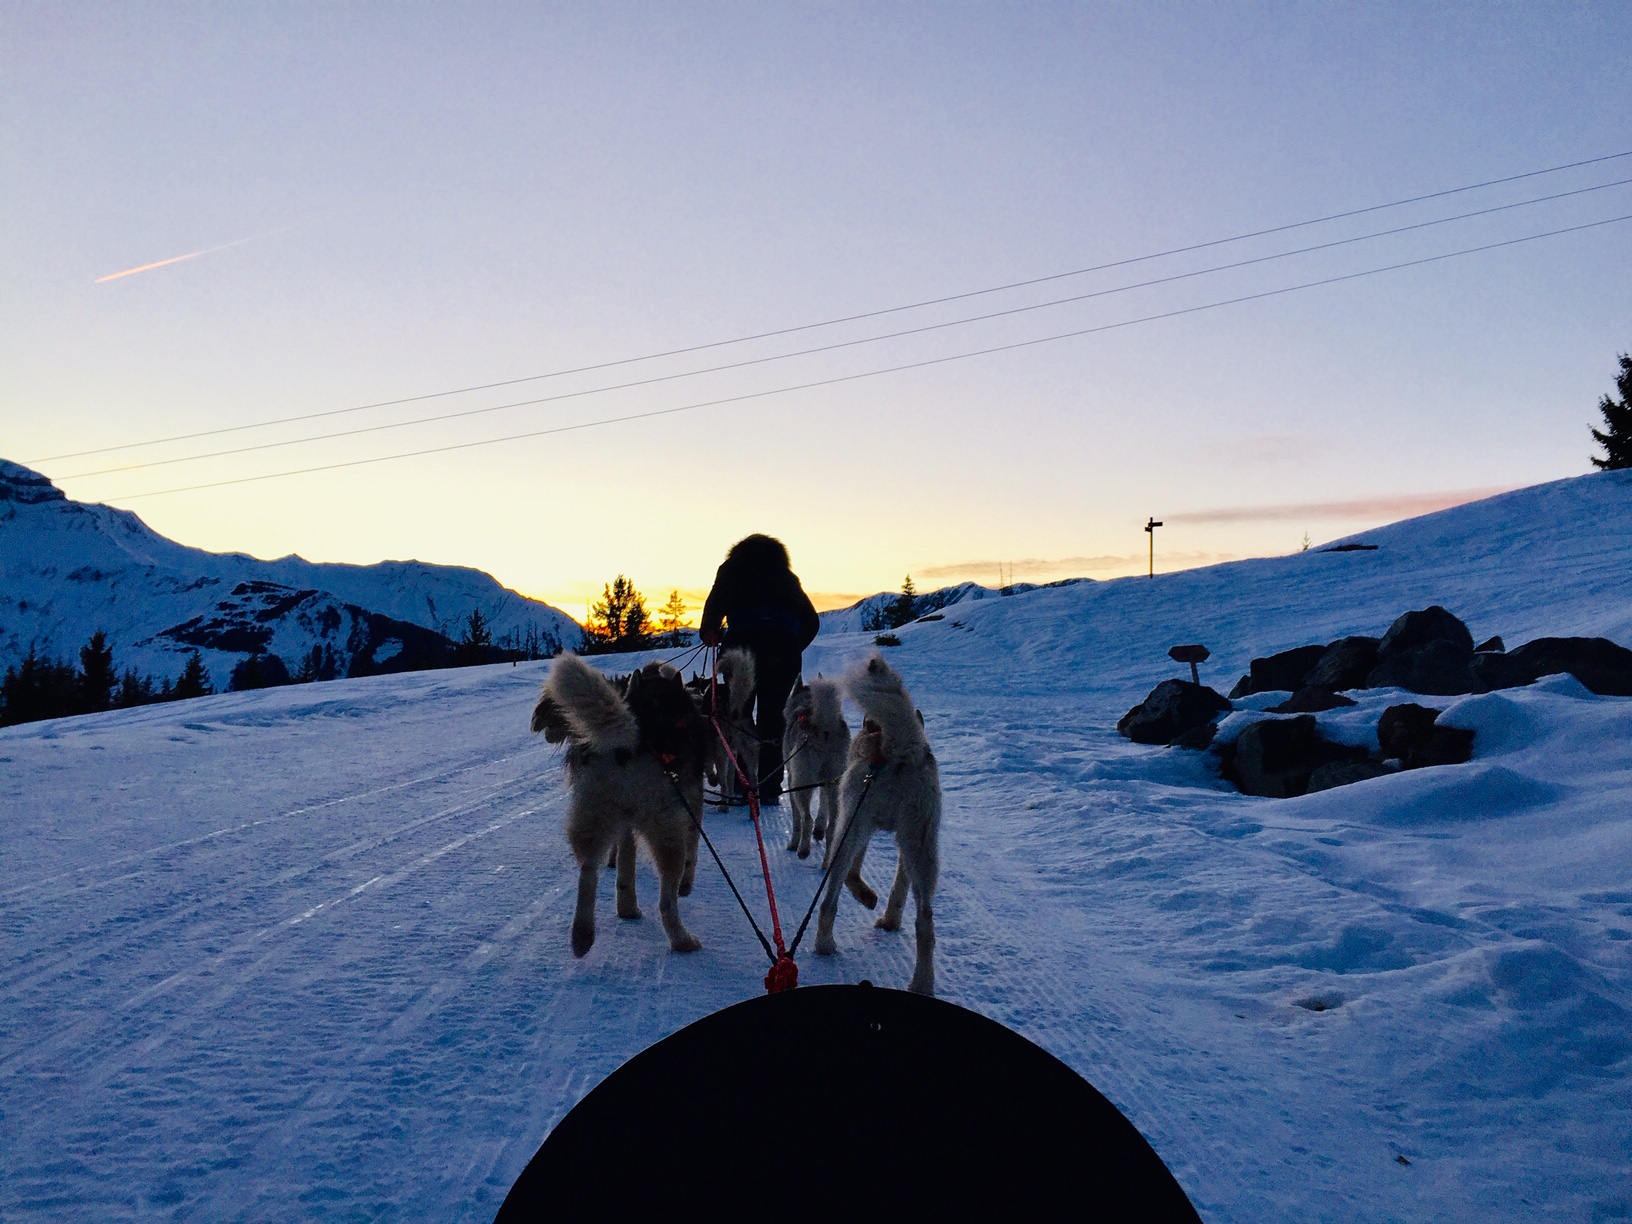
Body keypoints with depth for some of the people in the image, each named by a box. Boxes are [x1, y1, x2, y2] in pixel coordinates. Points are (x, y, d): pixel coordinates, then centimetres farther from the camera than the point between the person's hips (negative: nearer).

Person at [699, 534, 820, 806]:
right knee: (773, 715, 6)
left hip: (744, 643, -2)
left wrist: (709, 632, 16)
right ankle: (769, 788, 2)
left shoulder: (732, 569, 21)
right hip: (785, 646, 2)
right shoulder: (787, 577, 27)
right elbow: (811, 621, 20)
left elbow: (716, 602, 3)